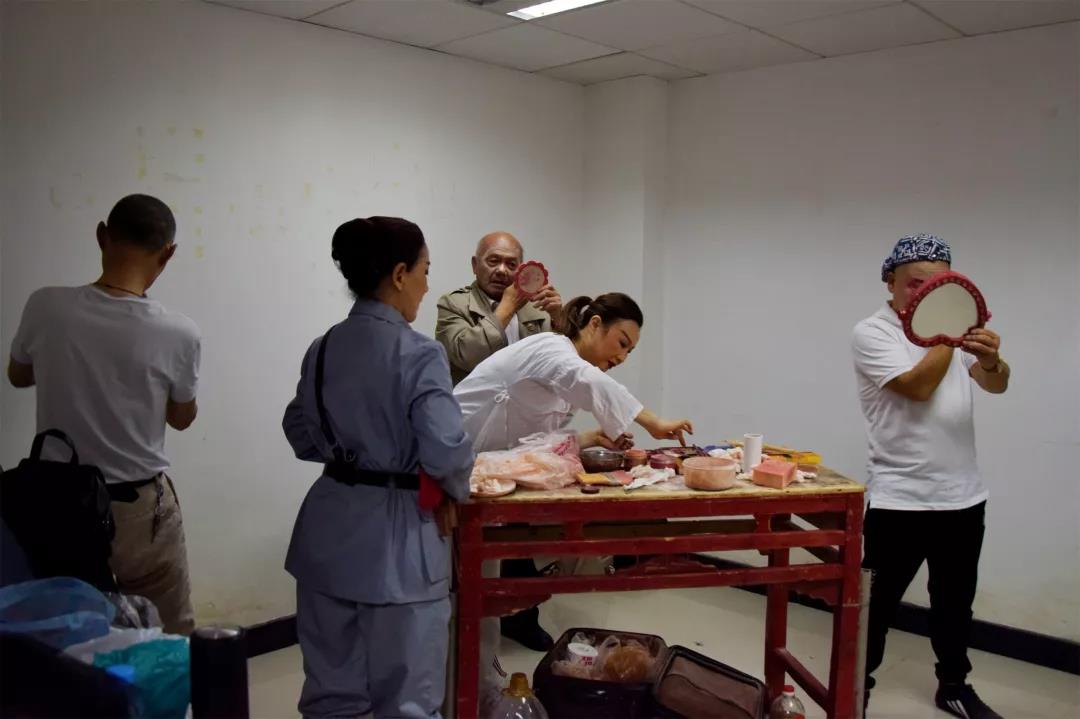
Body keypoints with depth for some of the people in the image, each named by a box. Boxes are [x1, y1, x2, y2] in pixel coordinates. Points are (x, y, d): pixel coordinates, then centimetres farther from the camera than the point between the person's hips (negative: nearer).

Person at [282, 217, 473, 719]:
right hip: (396, 535, -7)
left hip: (331, 529, 7)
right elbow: (445, 450, -21)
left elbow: (302, 434, 13)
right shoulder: (419, 354, -17)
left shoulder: (323, 347, 3)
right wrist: (457, 488, -1)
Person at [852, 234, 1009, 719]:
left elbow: (996, 385, -1)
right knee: (879, 601, 2)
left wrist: (991, 359, -22)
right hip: (899, 498, -6)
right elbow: (920, 387, -22)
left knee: (955, 601, 19)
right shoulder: (872, 333, -10)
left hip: (963, 495, 6)